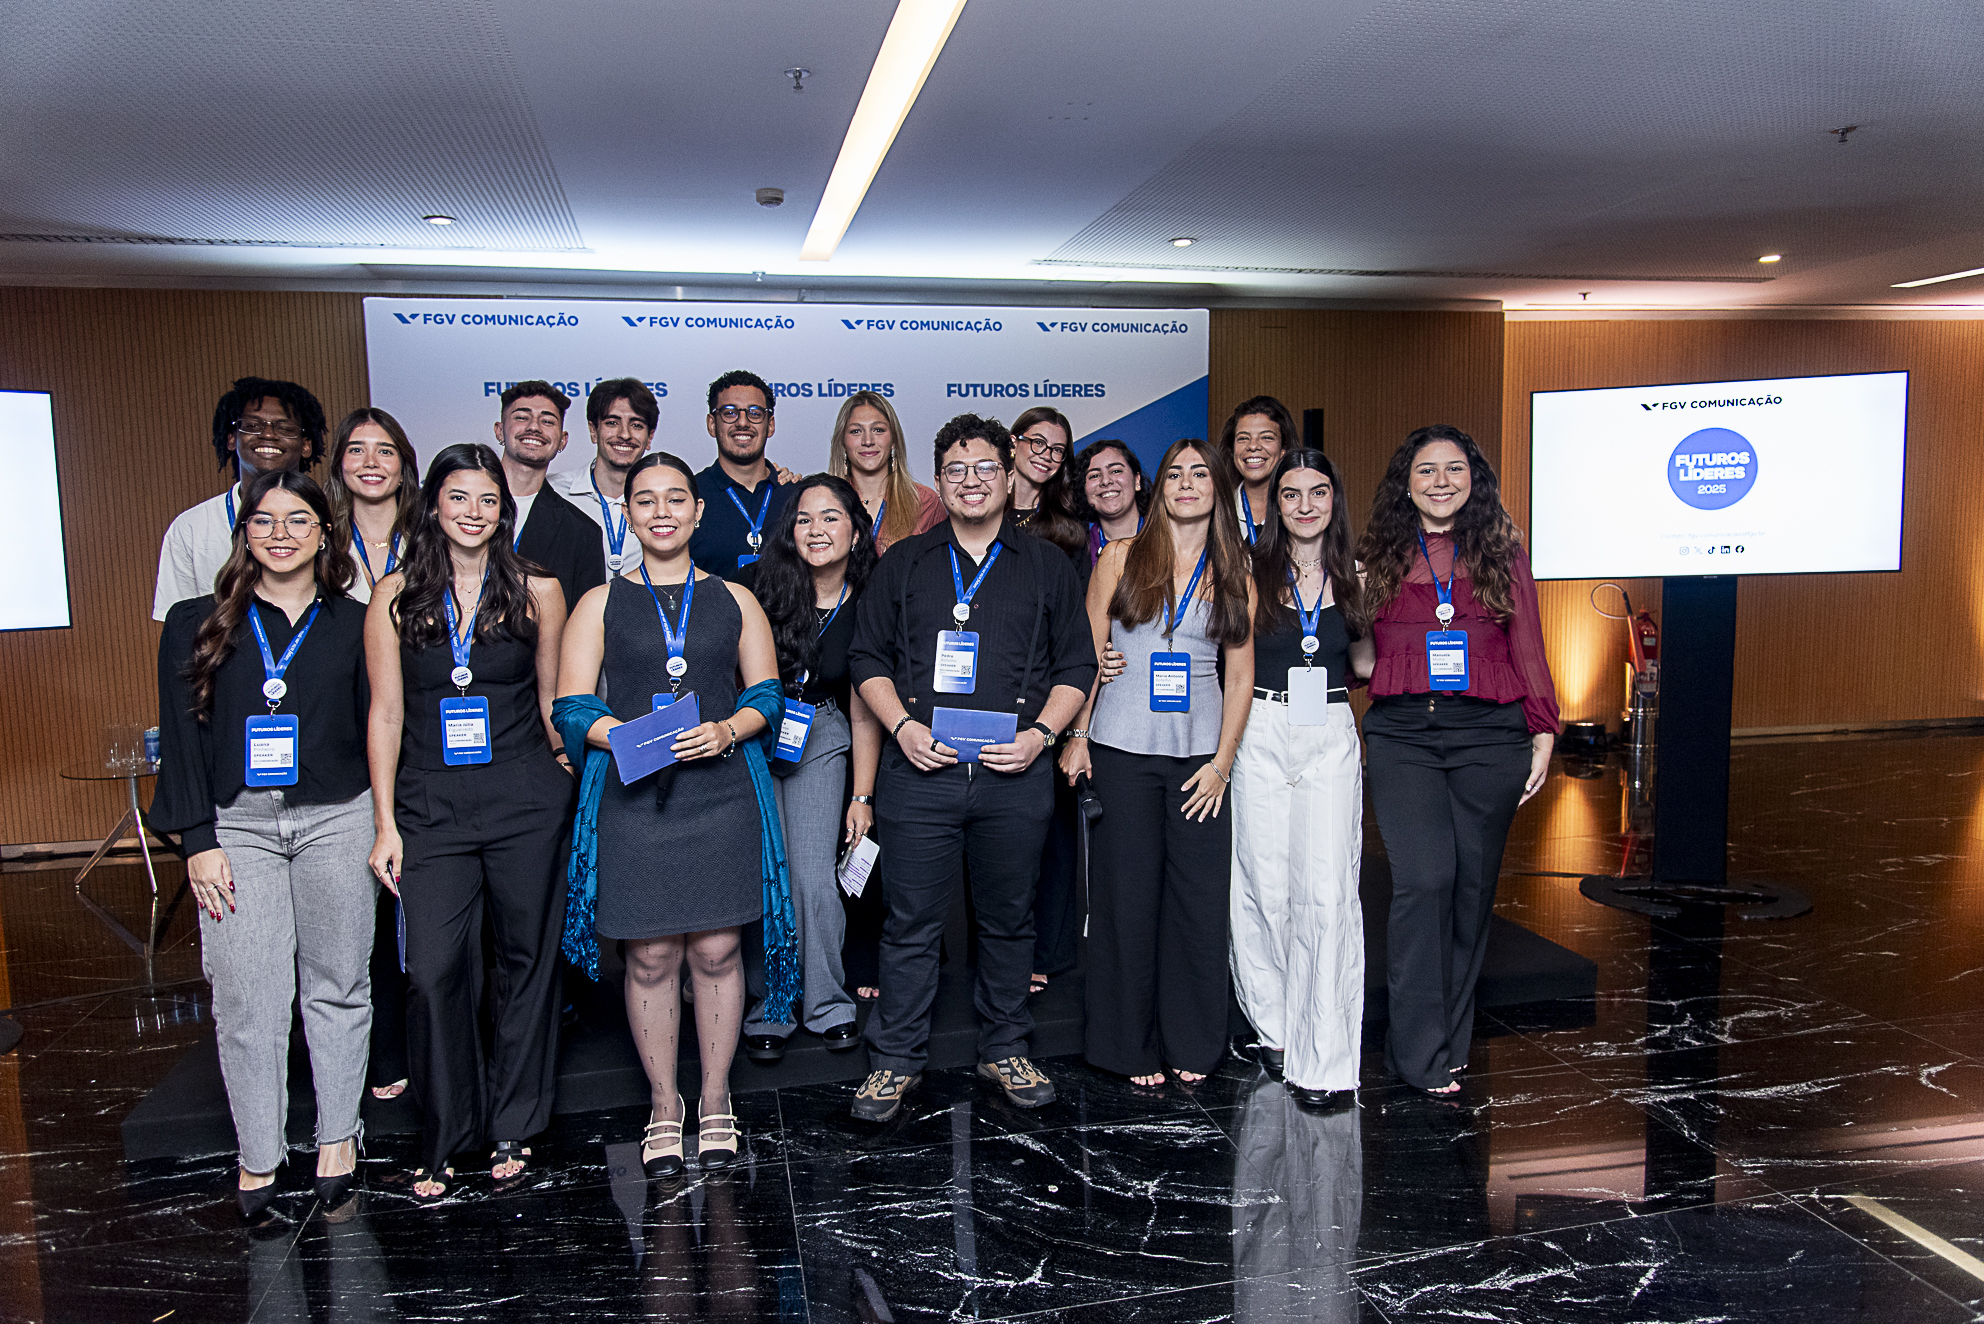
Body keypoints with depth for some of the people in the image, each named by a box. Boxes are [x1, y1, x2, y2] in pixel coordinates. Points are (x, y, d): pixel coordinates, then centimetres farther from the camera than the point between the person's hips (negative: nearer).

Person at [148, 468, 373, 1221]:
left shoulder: (354, 625, 6)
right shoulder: (197, 625, 6)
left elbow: (378, 730, 7)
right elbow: (181, 737, 3)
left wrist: (385, 828, 1)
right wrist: (197, 839, -4)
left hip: (335, 819, 0)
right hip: (238, 826, 0)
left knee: (336, 985, 8)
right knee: (246, 997, 0)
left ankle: (338, 1135, 22)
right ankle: (258, 1153, 14)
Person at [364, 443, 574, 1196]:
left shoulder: (535, 590, 3)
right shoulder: (397, 595, 3)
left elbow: (553, 702, 8)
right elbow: (386, 713, 3)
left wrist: (579, 793, 6)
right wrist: (385, 821, 0)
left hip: (525, 801, 0)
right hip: (431, 804, 0)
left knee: (527, 960, 8)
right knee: (433, 970, -4)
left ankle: (513, 1126, 25)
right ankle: (444, 1136, 15)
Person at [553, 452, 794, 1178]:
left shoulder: (733, 600, 11)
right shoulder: (600, 603, 9)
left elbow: (766, 695, 11)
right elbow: (572, 707, 3)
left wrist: (726, 731, -10)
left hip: (722, 795, 1)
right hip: (632, 799, 0)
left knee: (717, 951, 3)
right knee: (650, 956, 4)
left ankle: (715, 1100, 20)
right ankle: (664, 1106, 21)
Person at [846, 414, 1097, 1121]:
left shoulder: (1047, 566, 10)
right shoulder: (904, 563, 10)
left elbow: (1076, 664, 9)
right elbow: (868, 658, 9)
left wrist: (1040, 733, -7)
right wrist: (903, 727, -7)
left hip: (1016, 773, 1)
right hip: (920, 767, 0)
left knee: (1009, 918, 11)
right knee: (911, 921, 4)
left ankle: (1005, 1049, 27)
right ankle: (895, 1060, 17)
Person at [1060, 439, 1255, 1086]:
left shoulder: (1235, 577, 8)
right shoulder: (1121, 558, 3)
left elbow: (1240, 677, 7)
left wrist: (1222, 761, -1)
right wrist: (1077, 736, -5)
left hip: (1199, 755, 2)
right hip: (1122, 750, -1)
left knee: (1199, 897, 4)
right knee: (1126, 895, 3)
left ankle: (1190, 1044, 22)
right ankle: (1131, 1045, 18)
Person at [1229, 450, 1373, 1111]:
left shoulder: (1351, 574, 9)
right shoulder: (1254, 573, 4)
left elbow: (1364, 663, 15)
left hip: (1331, 739, 1)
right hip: (1262, 734, -1)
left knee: (1328, 893, -7)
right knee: (1266, 888, 2)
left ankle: (1324, 1057, -1)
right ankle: (1274, 1026, 21)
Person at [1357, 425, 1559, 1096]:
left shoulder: (1502, 551, 12)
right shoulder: (1379, 556, 10)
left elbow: (1528, 648, 12)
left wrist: (1543, 732, 7)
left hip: (1488, 736, 2)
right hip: (1402, 734, -1)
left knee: (1472, 886, 4)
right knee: (1424, 879, -14)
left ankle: (1451, 1043, 19)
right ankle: (1421, 1055, -4)